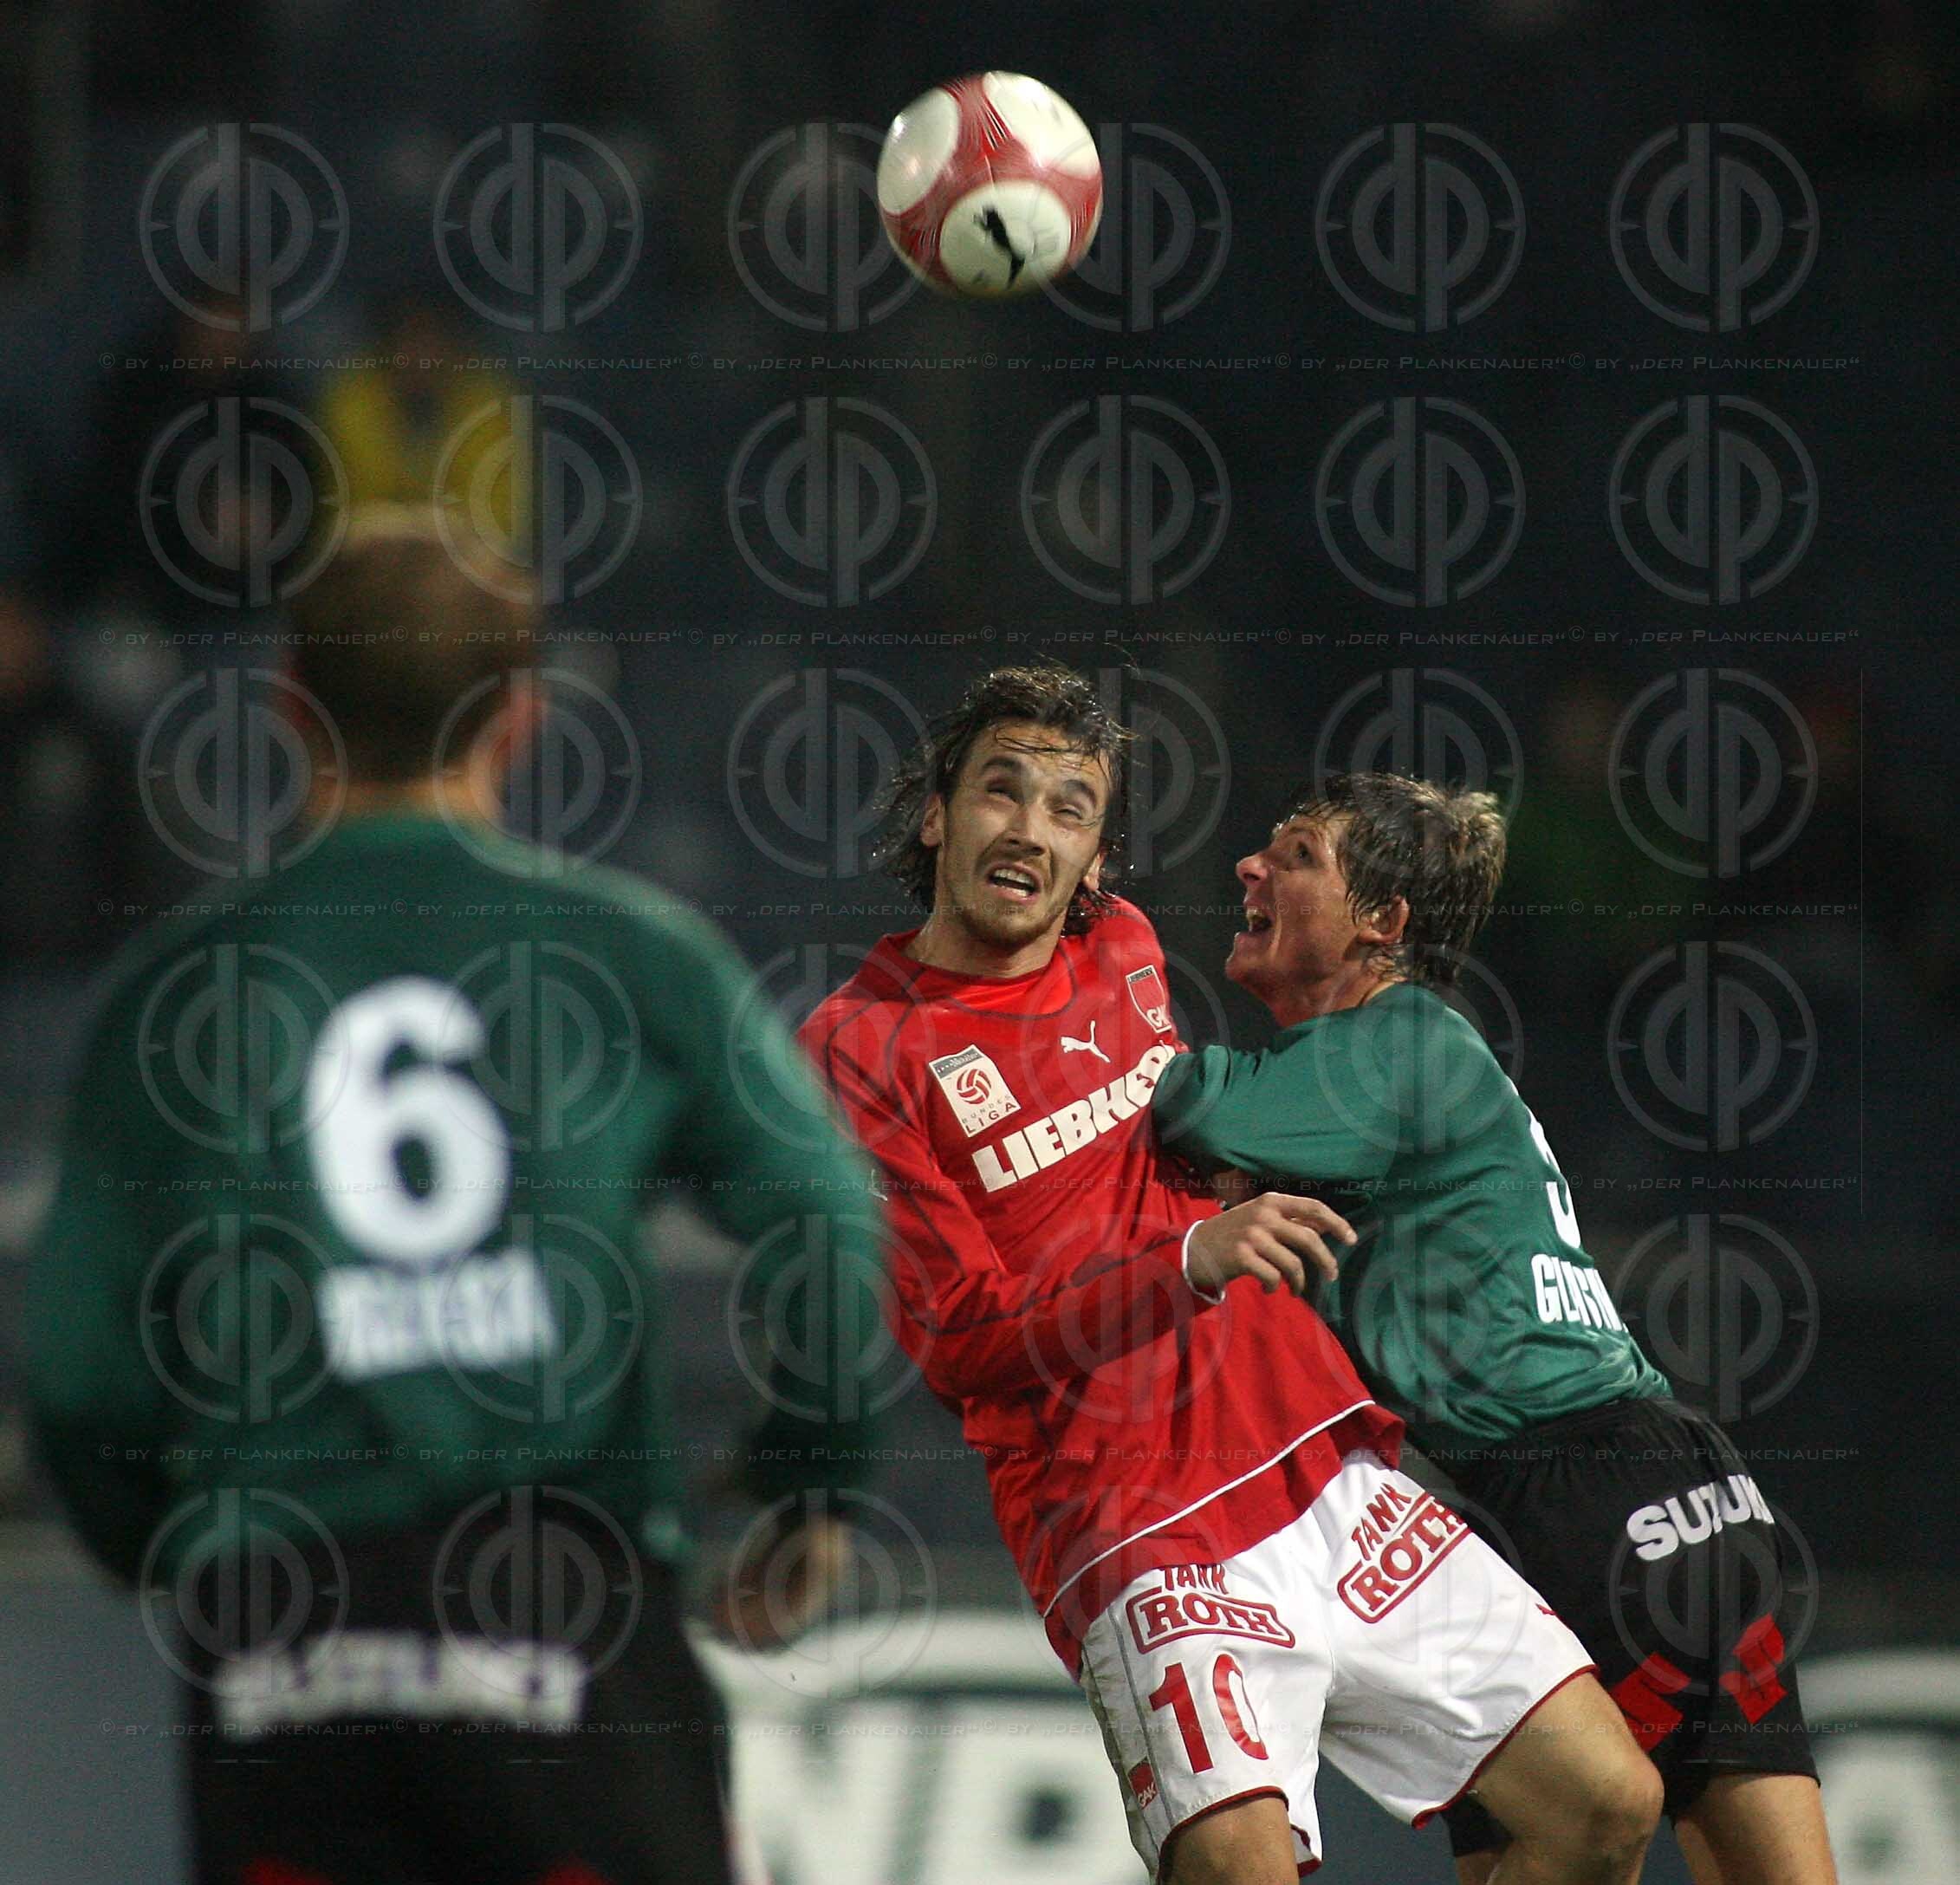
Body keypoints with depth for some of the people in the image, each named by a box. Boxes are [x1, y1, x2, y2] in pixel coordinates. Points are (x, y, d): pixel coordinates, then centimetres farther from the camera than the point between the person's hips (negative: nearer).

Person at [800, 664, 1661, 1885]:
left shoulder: (1124, 948, 14)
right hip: (1147, 1541, -7)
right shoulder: (864, 1046, -5)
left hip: (1336, 1475, 7)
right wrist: (1193, 1262, -23)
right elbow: (962, 1344, -13)